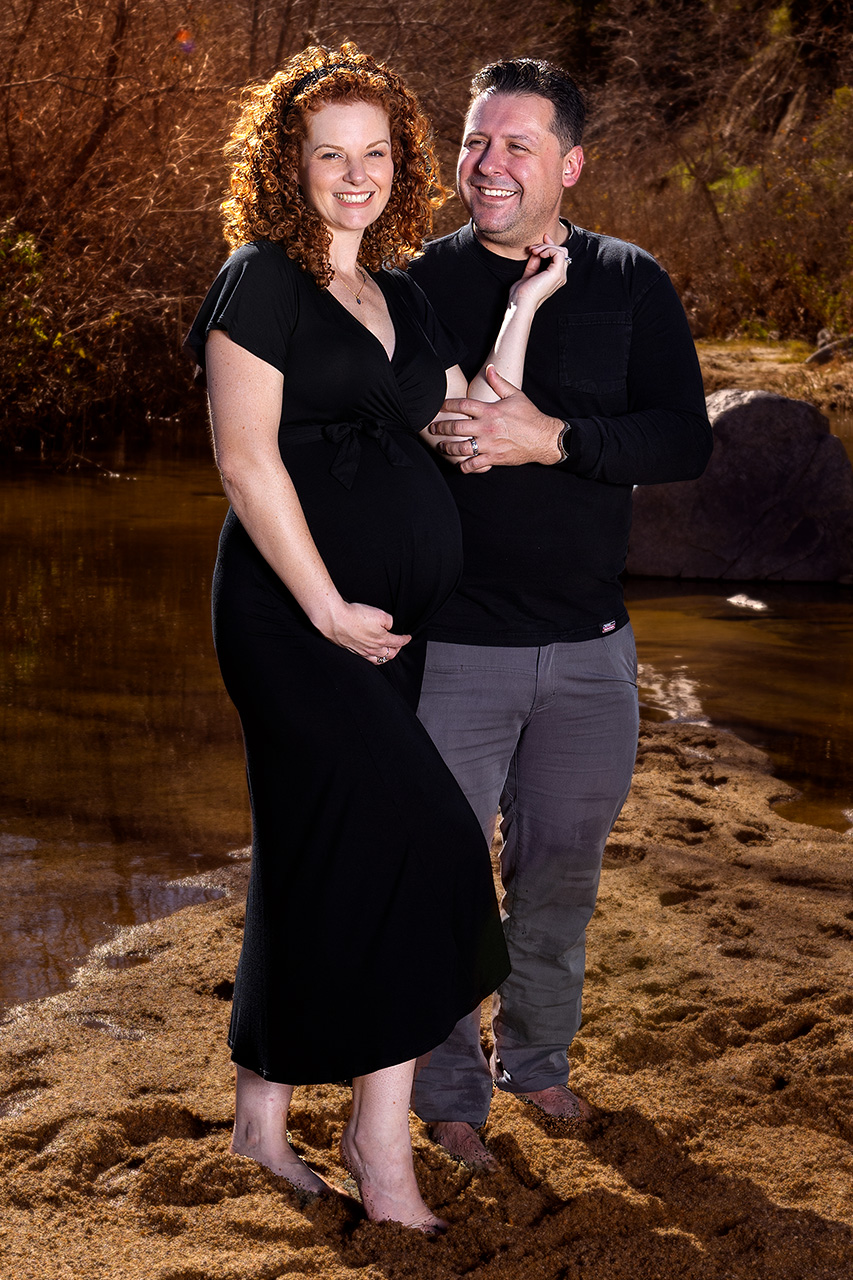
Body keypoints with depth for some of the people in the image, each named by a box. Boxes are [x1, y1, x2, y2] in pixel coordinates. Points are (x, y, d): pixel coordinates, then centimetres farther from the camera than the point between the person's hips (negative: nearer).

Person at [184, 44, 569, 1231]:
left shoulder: (405, 302, 17)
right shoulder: (261, 280, -4)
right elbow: (247, 460, -12)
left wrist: (523, 306, 7)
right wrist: (328, 608, -14)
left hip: (389, 622, 7)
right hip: (293, 614, -7)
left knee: (320, 860, 10)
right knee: (414, 839, -15)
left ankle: (263, 1113, 22)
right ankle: (382, 1133, -6)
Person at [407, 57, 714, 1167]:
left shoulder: (631, 286, 1)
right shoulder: (415, 288, -3)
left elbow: (686, 441, -8)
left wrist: (550, 438, -21)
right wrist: (435, 441, -21)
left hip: (590, 646, 2)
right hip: (453, 645, -2)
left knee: (562, 866, 16)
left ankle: (537, 1057, 38)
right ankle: (448, 1091, 24)